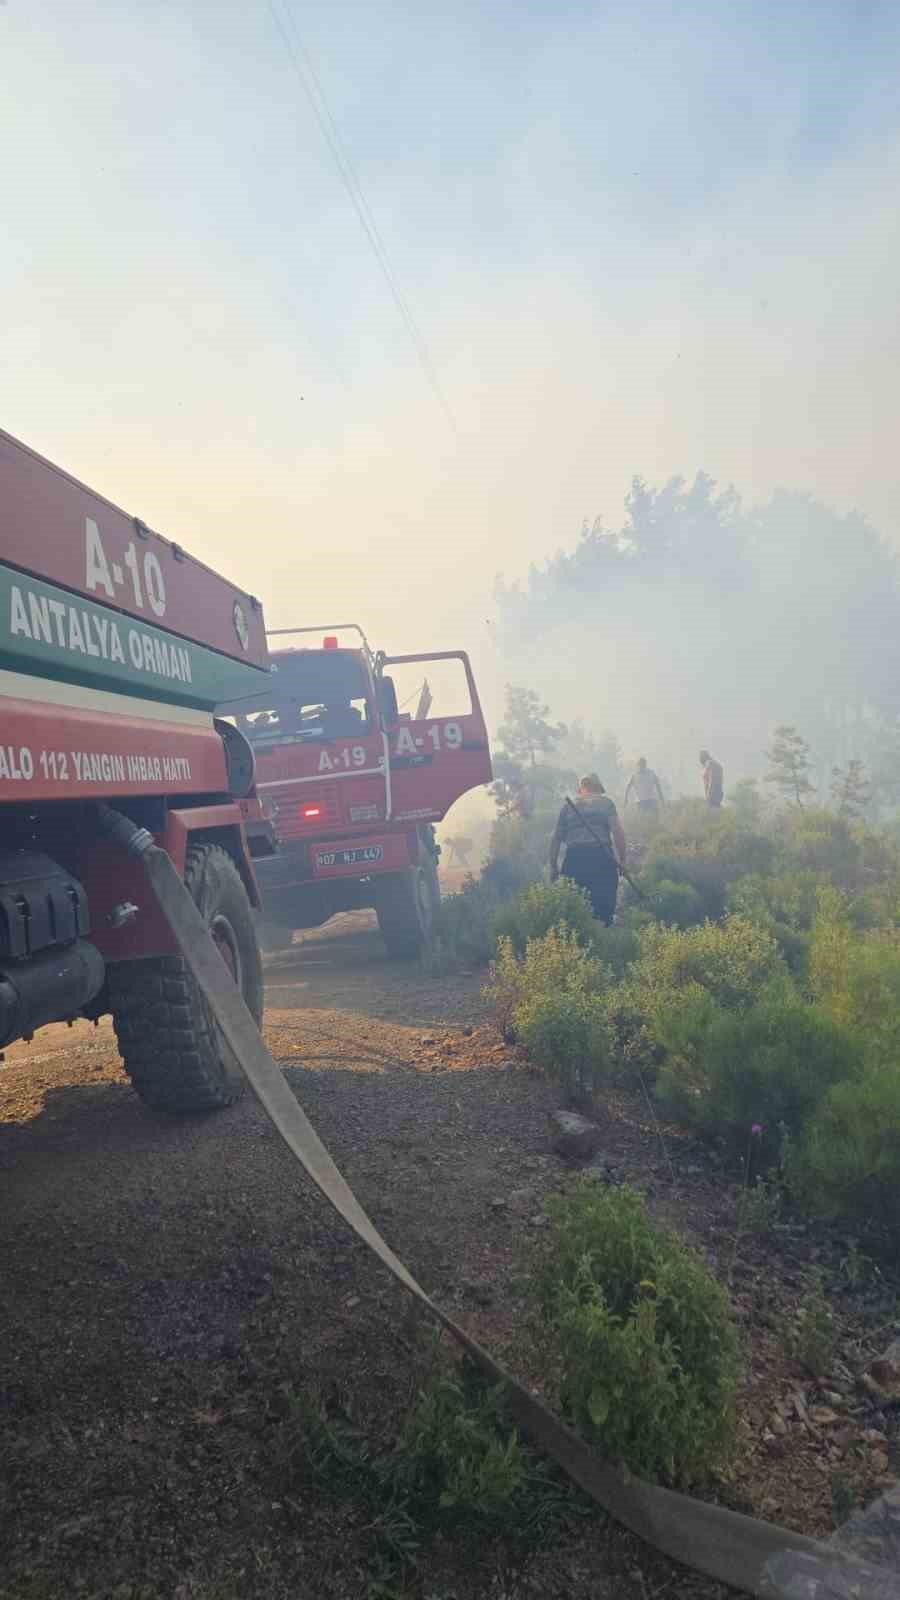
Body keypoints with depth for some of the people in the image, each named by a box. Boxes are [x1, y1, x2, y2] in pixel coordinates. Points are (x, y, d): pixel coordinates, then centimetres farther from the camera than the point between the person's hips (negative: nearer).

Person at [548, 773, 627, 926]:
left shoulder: (568, 806, 18)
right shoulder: (605, 802, 11)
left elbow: (556, 839, 15)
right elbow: (618, 831, -3)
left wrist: (553, 867, 20)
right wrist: (622, 860, 3)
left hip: (574, 858, 2)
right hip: (602, 857, -2)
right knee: (604, 907, 2)